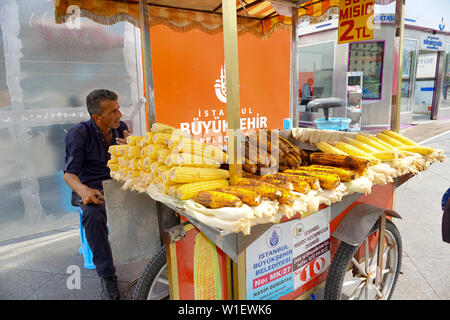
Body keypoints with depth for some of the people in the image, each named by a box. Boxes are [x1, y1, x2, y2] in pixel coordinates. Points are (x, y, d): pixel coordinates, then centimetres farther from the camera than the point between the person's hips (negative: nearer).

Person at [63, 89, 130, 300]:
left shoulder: (121, 128, 5)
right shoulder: (78, 134, -8)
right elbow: (69, 173, -12)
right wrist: (83, 190, -35)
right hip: (91, 189, -3)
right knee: (93, 215, -36)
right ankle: (107, 276, -23)